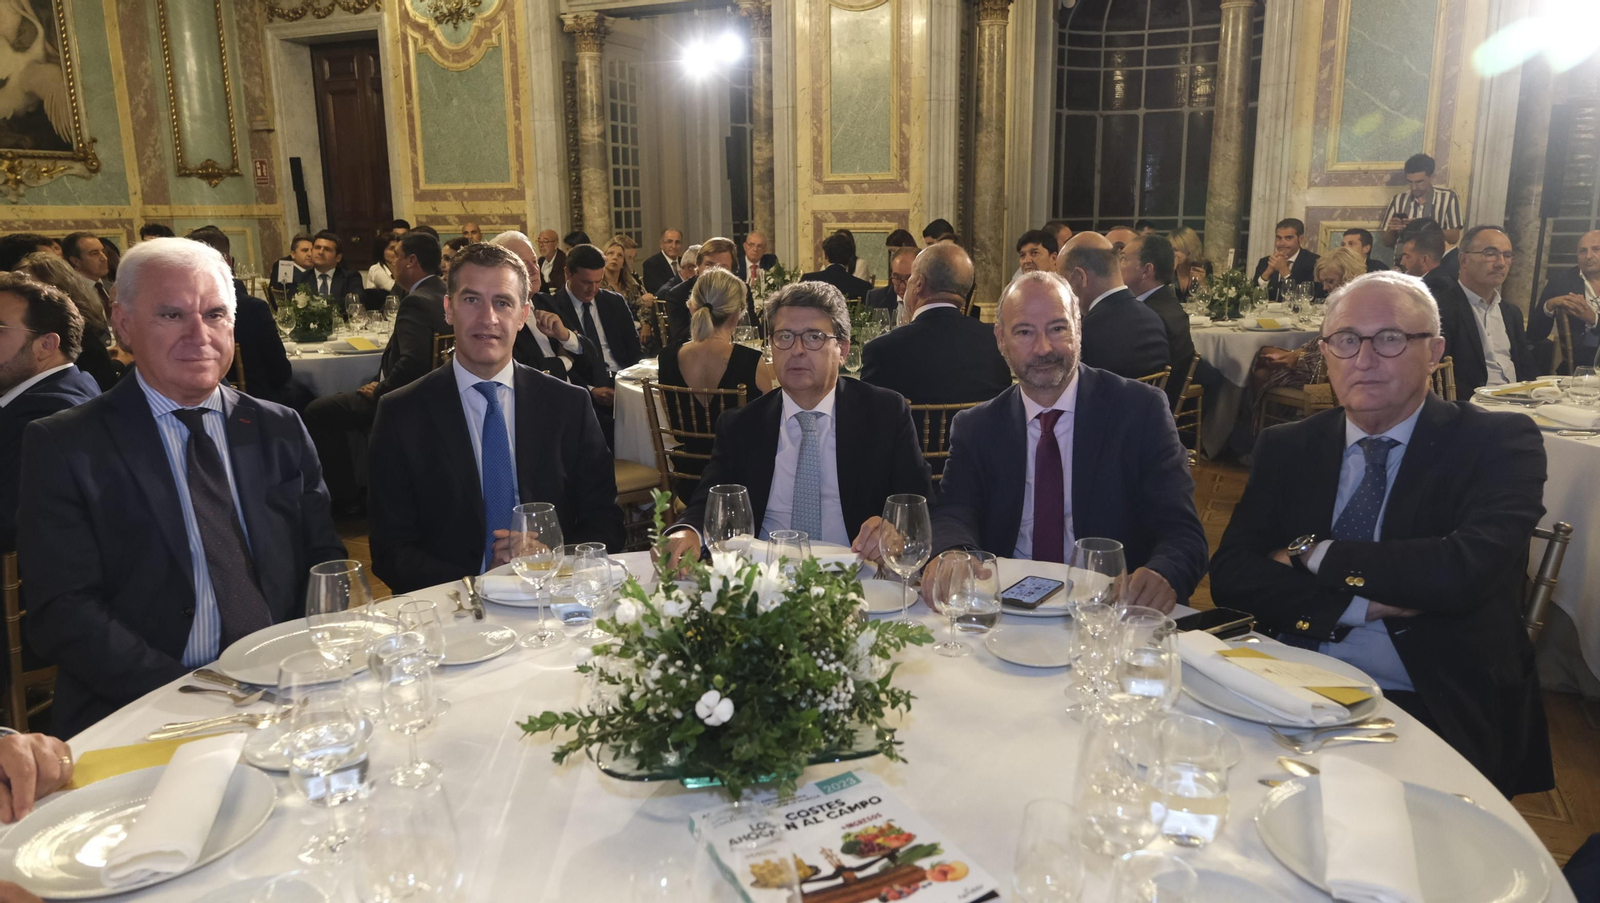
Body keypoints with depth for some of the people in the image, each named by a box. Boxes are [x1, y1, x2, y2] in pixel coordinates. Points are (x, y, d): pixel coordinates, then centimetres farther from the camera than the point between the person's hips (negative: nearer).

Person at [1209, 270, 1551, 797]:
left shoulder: (1500, 443, 0)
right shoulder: (1285, 448, 9)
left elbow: (1466, 570, -18)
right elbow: (1230, 574, -2)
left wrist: (1313, 555, -9)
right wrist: (1359, 605, -14)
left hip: (1441, 711, -3)